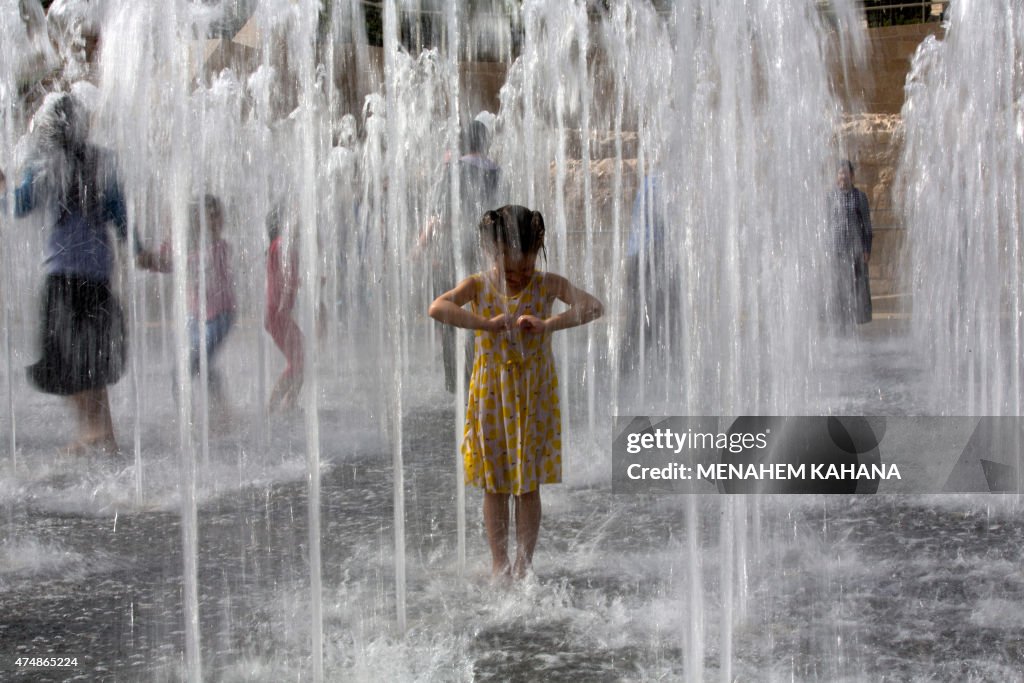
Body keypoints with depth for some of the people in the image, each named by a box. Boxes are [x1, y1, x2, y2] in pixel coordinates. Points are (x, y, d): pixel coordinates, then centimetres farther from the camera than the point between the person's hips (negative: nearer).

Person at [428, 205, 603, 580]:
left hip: (534, 394, -1)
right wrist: (486, 324, -31)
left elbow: (592, 306, -19)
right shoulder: (479, 285, -5)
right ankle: (499, 566, 17)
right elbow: (437, 308, -22)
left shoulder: (546, 285, -6)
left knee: (529, 486, 4)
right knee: (495, 485, 7)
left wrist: (548, 324, -31)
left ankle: (523, 567, 13)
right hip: (491, 393, 1)